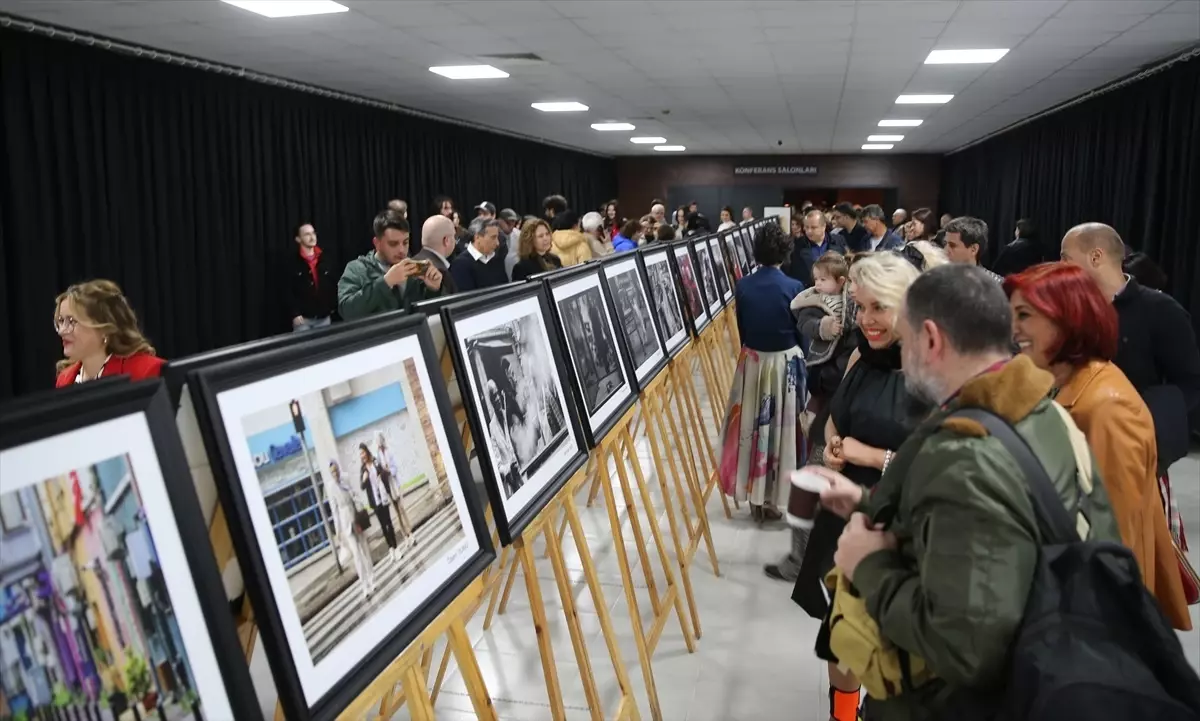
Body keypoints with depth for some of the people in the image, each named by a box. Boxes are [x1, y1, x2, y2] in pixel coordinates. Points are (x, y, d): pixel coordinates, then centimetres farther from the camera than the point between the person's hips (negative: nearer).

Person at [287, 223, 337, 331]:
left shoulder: (326, 259, 7)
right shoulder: (292, 262, -4)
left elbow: (333, 285, 10)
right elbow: (288, 291, -7)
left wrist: (333, 307, 4)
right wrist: (295, 314, -13)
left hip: (324, 317, 4)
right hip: (303, 318, -3)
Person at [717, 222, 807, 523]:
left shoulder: (743, 285, -6)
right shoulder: (793, 287, -14)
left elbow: (741, 329, 3)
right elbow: (801, 331, -5)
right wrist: (799, 362, 12)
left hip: (752, 361, 3)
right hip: (785, 363, -2)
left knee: (753, 426, 13)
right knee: (782, 427, 9)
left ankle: (755, 497, 23)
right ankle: (776, 499, 18)